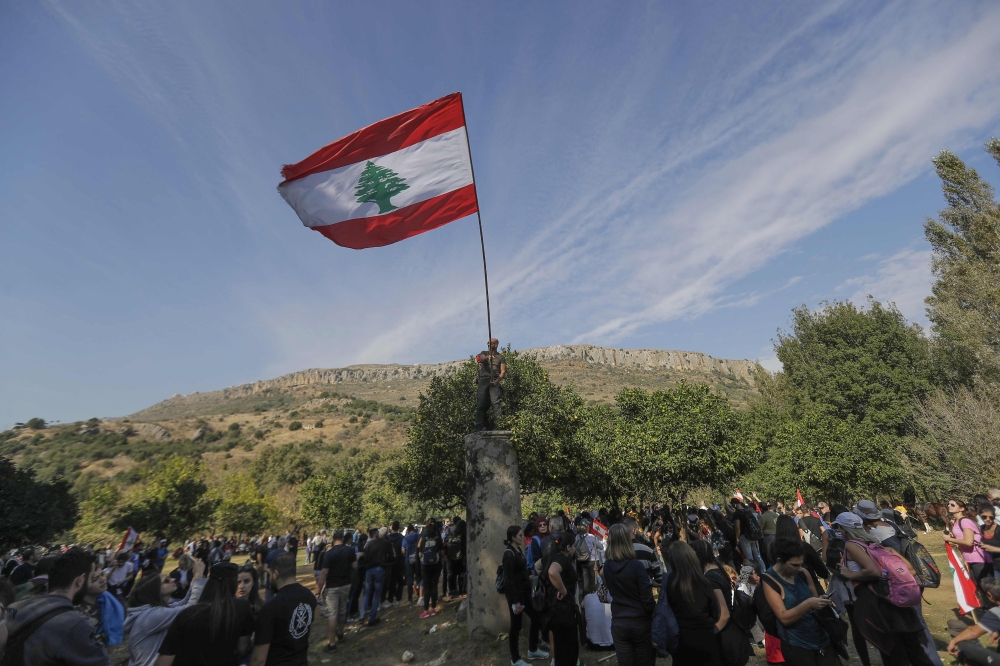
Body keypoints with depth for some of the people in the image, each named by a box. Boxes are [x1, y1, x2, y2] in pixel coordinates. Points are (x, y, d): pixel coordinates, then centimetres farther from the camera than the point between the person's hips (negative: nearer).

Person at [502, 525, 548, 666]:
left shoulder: (518, 550, 5)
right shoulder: (509, 554, -21)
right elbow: (509, 579, -21)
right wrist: (516, 601, -20)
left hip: (524, 590, 9)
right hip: (515, 592, -9)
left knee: (536, 618, 17)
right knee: (516, 625, 6)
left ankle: (533, 650, 35)